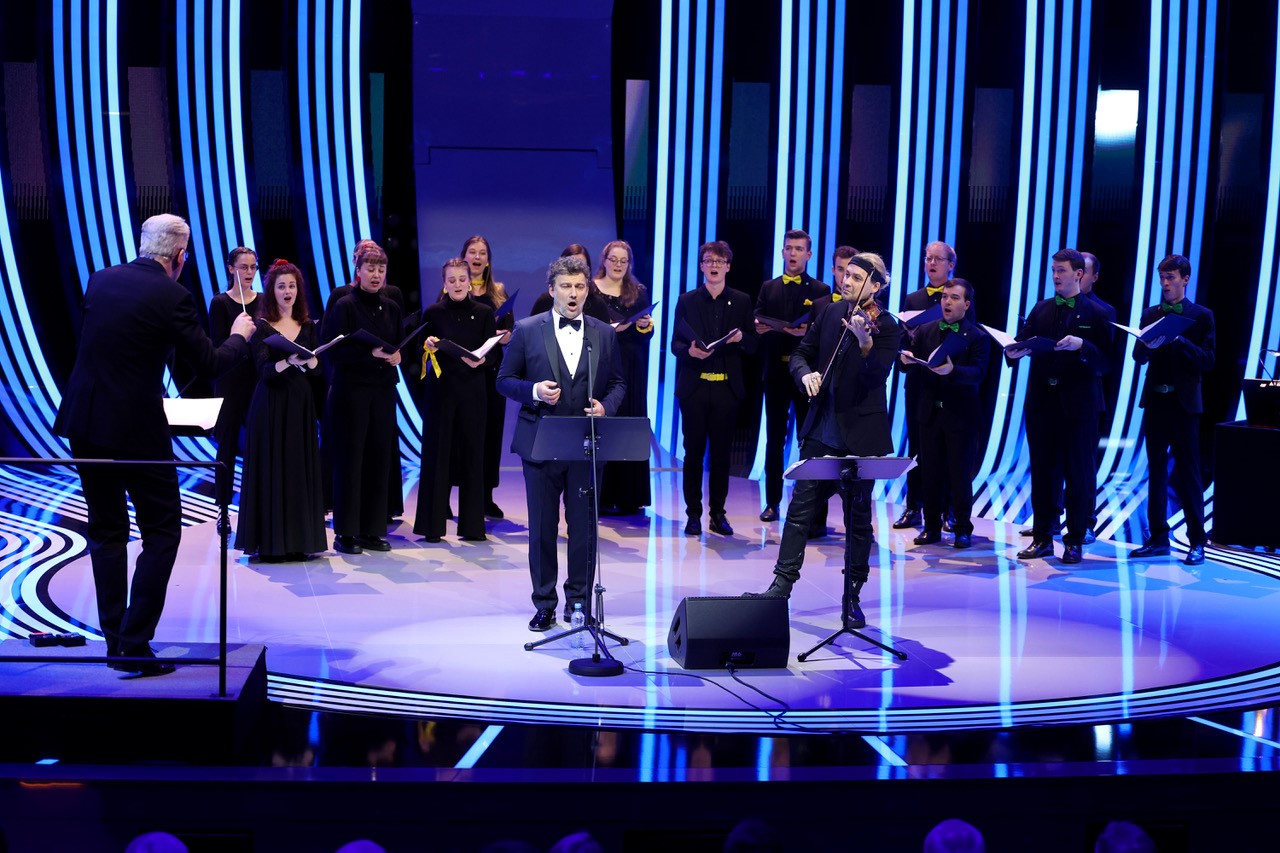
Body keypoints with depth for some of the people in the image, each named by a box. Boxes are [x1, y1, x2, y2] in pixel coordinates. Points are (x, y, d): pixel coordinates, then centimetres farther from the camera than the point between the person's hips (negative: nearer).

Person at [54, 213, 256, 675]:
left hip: (83, 423, 7)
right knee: (162, 533, 5)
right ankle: (134, 646, 1)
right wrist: (240, 335, 12)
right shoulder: (172, 297, -12)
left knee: (106, 530, 16)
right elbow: (210, 363, -7)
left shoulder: (101, 280, 7)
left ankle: (115, 641, 20)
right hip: (135, 429, -6)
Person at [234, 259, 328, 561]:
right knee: (271, 468, -2)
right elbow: (264, 369, -12)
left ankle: (299, 540, 10)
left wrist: (309, 360, -17)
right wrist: (289, 361, -28)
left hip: (301, 404, 4)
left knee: (301, 468, 4)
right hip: (270, 405, -4)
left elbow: (318, 368, 4)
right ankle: (269, 542, 3)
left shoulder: (307, 326, 10)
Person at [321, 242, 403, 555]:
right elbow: (333, 352, -10)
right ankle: (345, 533, 6)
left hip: (383, 391, 5)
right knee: (350, 459, -2)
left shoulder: (391, 308, 11)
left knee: (379, 459, 5)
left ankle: (372, 530, 13)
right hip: (351, 391, -5)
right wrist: (371, 354, -20)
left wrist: (396, 356, -3)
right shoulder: (344, 306, -5)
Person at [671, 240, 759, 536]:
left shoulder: (741, 301, 8)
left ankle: (718, 514, 13)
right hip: (694, 386, -1)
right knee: (694, 452, 2)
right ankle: (693, 514, 9)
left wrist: (741, 337, -14)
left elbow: (753, 344, 8)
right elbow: (675, 344, 4)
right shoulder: (687, 301, 6)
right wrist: (690, 351, -17)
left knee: (721, 453, 5)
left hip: (726, 387, 1)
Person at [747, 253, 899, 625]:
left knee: (859, 518, 6)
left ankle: (852, 597, 16)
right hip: (821, 430, 4)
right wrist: (806, 373, -11)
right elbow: (801, 354, 11)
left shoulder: (887, 326, -8)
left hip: (860, 434, -4)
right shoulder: (830, 313, 7)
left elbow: (877, 376, -21)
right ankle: (782, 584, 9)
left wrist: (864, 341, -37)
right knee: (800, 507, 3)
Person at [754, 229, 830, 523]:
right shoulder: (768, 288, 12)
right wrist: (759, 328, -15)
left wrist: (806, 332, -22)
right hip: (775, 372, 2)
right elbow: (758, 325, 7)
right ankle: (772, 502, 12)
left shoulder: (820, 290, 4)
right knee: (774, 439, 6)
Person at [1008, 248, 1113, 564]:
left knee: (1078, 473, 3)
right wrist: (1015, 351, -19)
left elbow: (1106, 360, -7)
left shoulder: (1095, 313, -1)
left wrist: (1082, 345, -23)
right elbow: (1024, 342, 4)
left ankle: (1075, 540, 13)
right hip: (1041, 401, 4)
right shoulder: (1041, 309, 11)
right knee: (1042, 470, 8)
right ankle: (1042, 537, 17)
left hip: (1078, 404, -4)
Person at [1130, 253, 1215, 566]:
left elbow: (1207, 360, -7)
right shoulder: (1150, 314, 10)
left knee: (1188, 473, -1)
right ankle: (1158, 538, 15)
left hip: (1184, 403, -4)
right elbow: (1138, 357, 6)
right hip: (1155, 400, 4)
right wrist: (1148, 346, -16)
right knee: (1156, 470, 8)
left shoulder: (1201, 316, -1)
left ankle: (1197, 542, 5)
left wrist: (1179, 340, -19)